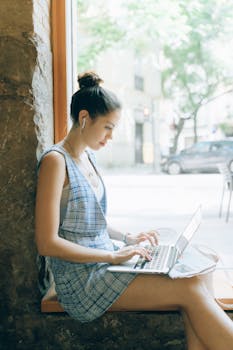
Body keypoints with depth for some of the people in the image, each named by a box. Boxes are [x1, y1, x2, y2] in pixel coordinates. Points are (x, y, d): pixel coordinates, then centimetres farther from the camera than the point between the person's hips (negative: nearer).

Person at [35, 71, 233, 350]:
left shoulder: (87, 157, 13)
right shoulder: (55, 161, -13)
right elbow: (47, 243, -17)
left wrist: (127, 238, 8)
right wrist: (113, 255, -18)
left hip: (104, 262, 8)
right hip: (81, 278, -7)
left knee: (194, 283, -13)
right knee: (190, 289, -18)